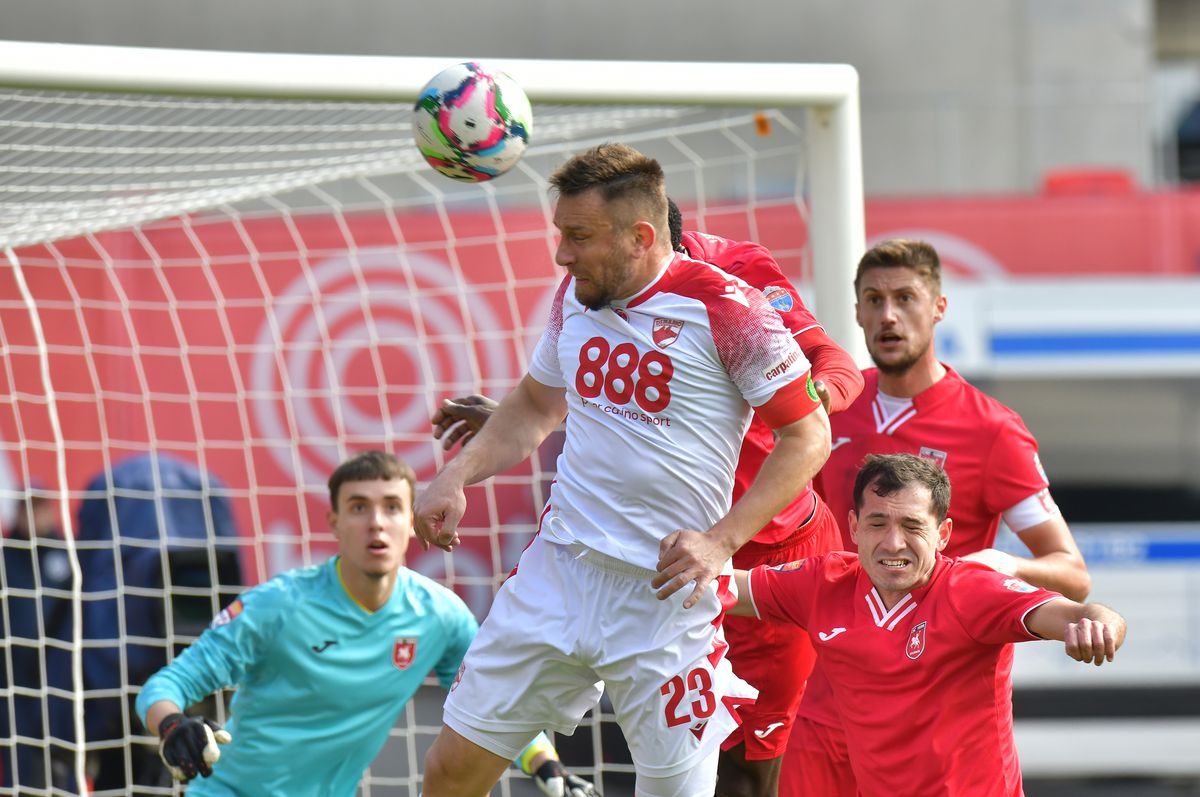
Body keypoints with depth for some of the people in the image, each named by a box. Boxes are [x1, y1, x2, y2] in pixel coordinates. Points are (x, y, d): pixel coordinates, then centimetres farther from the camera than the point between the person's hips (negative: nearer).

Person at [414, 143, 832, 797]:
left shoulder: (723, 310, -13)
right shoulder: (576, 295, 7)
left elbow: (809, 435, -8)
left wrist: (721, 541, -17)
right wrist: (457, 476, 9)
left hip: (667, 590, -6)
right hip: (558, 568, 6)